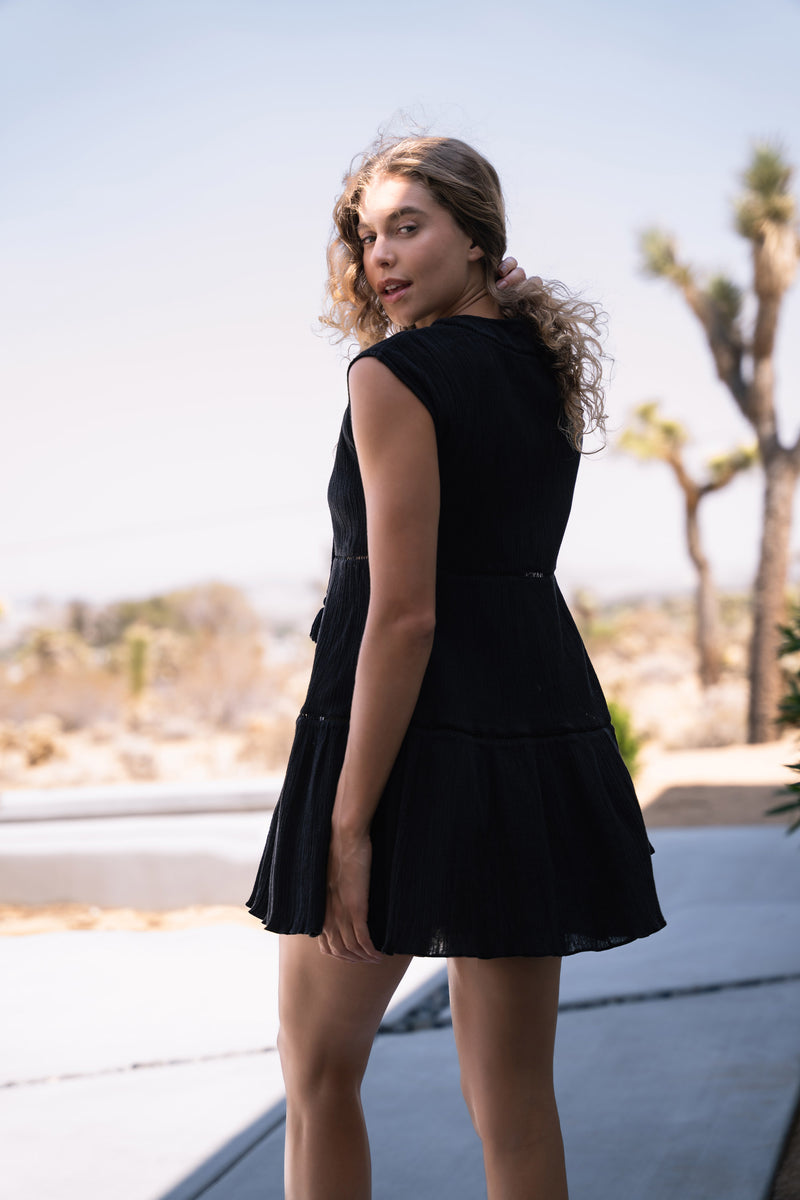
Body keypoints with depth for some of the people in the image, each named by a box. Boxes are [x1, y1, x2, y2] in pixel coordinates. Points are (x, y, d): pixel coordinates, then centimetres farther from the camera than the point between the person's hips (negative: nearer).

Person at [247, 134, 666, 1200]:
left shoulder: (395, 376, -12)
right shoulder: (551, 368, 11)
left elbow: (405, 614, -18)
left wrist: (350, 824, -17)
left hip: (414, 731, -7)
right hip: (543, 715, 7)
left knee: (318, 1072, 10)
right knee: (514, 1094, 10)